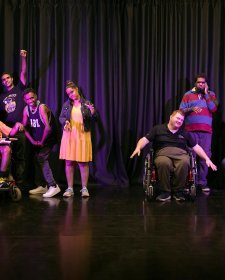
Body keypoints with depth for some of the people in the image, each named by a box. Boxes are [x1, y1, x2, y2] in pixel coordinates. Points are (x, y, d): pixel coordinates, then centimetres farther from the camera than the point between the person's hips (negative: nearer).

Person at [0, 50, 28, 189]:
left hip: (19, 129, -3)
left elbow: (23, 73, 0)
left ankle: (19, 182, 0)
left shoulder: (19, 89, 11)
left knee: (19, 156, -1)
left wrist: (23, 58, -10)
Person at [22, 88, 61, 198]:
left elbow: (48, 127, -25)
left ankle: (53, 186, -15)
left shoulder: (42, 107, -21)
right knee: (38, 160, 8)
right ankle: (43, 186, 20)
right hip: (36, 140, 7)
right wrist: (32, 141, -10)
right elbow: (24, 127, 0)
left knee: (41, 159, -16)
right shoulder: (26, 109, 0)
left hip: (48, 139, -7)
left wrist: (42, 142, -15)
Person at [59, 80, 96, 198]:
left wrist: (92, 113, -24)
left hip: (83, 135, -2)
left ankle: (84, 188, 10)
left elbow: (91, 119, -2)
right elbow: (61, 117, 8)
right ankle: (70, 188, 13)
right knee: (68, 161, 3)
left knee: (83, 162, 1)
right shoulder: (66, 104, 8)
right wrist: (65, 122, -14)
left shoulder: (86, 103, 2)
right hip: (69, 135, 2)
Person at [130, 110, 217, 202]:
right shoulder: (158, 129, 14)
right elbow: (145, 139, 7)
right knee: (163, 163, -39)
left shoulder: (185, 133, 21)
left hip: (181, 154, 2)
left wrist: (207, 159, 9)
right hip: (163, 154, -2)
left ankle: (179, 191, -16)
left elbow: (196, 147, 20)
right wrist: (138, 148, -15)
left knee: (184, 163, -36)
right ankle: (165, 192, -20)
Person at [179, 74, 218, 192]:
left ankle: (202, 182, 3)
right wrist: (191, 109, -12)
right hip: (191, 130, -1)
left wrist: (206, 94, -1)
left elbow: (214, 108, -1)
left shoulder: (211, 94, 14)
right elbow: (181, 110, 6)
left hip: (206, 130, 1)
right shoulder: (188, 94, 11)